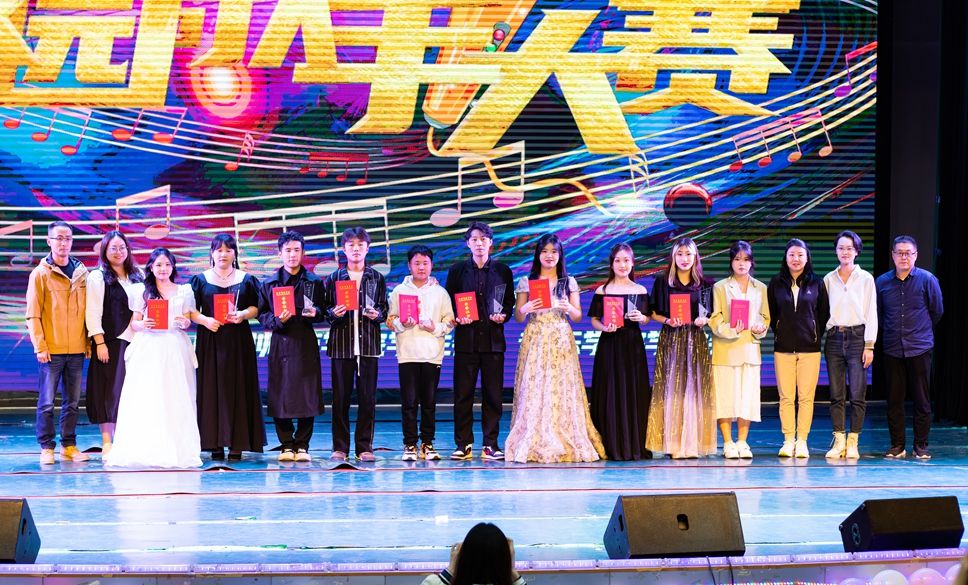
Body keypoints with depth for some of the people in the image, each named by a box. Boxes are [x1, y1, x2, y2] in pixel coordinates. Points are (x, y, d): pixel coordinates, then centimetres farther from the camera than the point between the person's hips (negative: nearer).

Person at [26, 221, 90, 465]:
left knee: (72, 401, 8)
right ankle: (47, 447, 7)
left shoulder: (81, 272, 9)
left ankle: (69, 446, 16)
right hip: (51, 350, -4)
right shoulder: (41, 273, -2)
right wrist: (40, 346, -10)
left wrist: (88, 341, 7)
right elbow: (33, 314, -4)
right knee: (47, 401, -1)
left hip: (76, 349, 4)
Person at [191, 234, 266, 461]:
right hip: (210, 340, 0)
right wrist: (204, 320, -14)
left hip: (238, 340, 0)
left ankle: (237, 445, 0)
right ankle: (215, 444, 0)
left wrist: (243, 315, -13)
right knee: (211, 389, -3)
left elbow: (255, 308, 7)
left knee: (238, 389, -2)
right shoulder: (200, 280, 8)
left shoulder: (246, 279, 9)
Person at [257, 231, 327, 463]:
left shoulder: (314, 282, 9)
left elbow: (323, 313, 10)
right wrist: (277, 320, -13)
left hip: (306, 344, 0)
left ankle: (302, 445, 8)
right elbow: (262, 315, 6)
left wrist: (315, 313, -12)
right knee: (280, 396, -2)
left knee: (307, 396, -2)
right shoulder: (268, 283, 9)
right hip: (280, 345, 0)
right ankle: (287, 445, 8)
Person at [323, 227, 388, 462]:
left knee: (368, 397, 0)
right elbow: (325, 310, 10)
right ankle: (340, 447, 7)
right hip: (342, 344, 0)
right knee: (341, 397, 0)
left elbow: (384, 309, 11)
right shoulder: (333, 278, 9)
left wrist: (377, 314, -10)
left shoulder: (377, 278, 11)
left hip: (368, 345, 1)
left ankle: (365, 447, 7)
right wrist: (333, 313, -11)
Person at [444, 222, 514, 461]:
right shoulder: (457, 270, 8)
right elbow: (449, 302, 8)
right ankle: (463, 445, 5)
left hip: (493, 339, 0)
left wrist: (503, 315, -8)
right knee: (463, 394, -1)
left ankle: (490, 445, 7)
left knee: (493, 394, 1)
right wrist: (457, 317, -10)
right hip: (466, 340, 0)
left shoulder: (502, 271, 9)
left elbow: (510, 301, 11)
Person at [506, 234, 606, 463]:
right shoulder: (526, 282, 7)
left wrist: (569, 308, -11)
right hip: (535, 340, 0)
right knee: (534, 390, -6)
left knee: (562, 389, -4)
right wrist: (525, 309, -14)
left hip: (561, 341, 0)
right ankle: (534, 443, -3)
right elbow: (518, 317, 7)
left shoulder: (569, 282, 9)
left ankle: (566, 443, 0)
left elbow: (578, 316, 9)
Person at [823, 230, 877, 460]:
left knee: (857, 395, -5)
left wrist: (869, 345, -5)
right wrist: (818, 338, 3)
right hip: (834, 338, 2)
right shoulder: (829, 279, 10)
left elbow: (871, 314, 2)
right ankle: (839, 441, 5)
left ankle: (852, 443, 1)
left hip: (857, 337, -2)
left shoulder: (865, 278, 3)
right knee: (836, 395, 2)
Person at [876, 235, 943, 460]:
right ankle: (897, 445, 13)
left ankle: (921, 445, 11)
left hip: (920, 348, -2)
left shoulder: (927, 279, -3)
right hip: (892, 349, 2)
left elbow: (937, 311, 9)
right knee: (894, 400, 5)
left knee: (922, 399, 2)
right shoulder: (882, 282, 3)